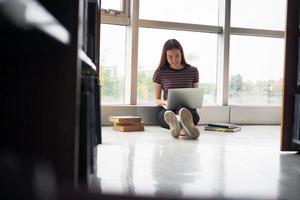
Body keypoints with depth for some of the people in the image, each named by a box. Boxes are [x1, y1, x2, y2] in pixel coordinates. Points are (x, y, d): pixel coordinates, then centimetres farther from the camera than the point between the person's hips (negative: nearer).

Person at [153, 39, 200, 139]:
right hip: (167, 109, 0)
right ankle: (184, 127, -73)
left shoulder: (193, 71, 13)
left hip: (187, 108, 1)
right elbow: (157, 99, 12)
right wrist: (165, 102, -11)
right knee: (166, 114, -41)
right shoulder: (160, 73, 9)